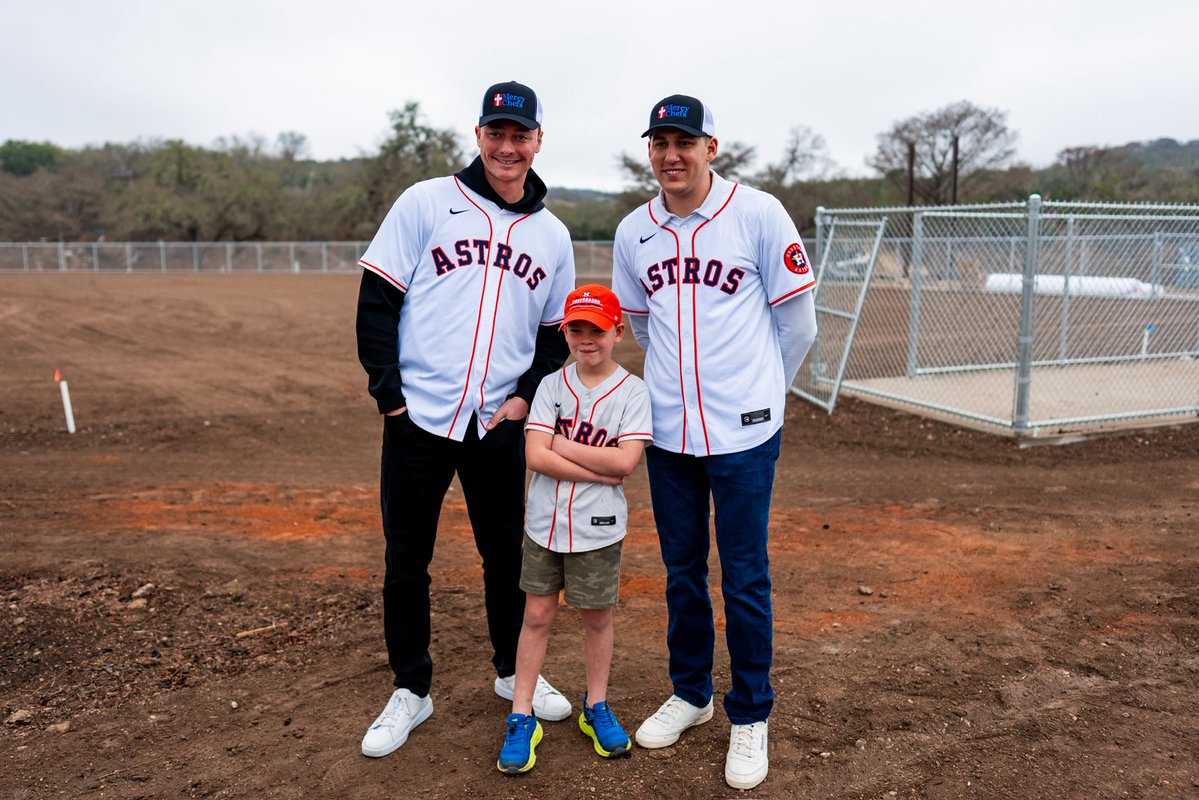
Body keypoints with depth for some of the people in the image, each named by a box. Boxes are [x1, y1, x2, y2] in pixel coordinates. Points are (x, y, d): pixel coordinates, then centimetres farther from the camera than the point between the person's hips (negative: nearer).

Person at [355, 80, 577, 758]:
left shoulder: (552, 234, 10)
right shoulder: (427, 202, 0)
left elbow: (557, 333, 14)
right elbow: (376, 300, -2)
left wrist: (528, 396, -1)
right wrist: (388, 391, -9)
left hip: (499, 424, 2)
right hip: (418, 417, -2)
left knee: (509, 551, 12)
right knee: (407, 558, 7)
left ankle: (515, 671, 34)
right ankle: (412, 690, 25)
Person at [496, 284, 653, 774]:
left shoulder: (632, 392, -6)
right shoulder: (552, 386, -1)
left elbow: (626, 461, -19)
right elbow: (535, 456, -11)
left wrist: (561, 445, -14)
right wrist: (598, 471, -17)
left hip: (597, 529, -2)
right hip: (544, 524, 2)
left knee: (596, 617, 11)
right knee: (537, 615, 9)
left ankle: (596, 708, 32)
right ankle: (522, 716, 21)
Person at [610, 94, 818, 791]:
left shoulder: (759, 214, -7)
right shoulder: (633, 232, 5)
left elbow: (797, 318, -1)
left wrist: (761, 392, 9)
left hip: (743, 433, -4)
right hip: (668, 430, 4)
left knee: (745, 579, 4)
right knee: (682, 572, 15)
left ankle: (751, 717, 23)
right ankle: (691, 694, 35)